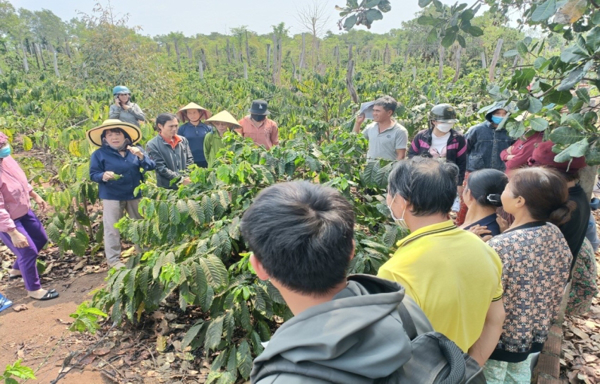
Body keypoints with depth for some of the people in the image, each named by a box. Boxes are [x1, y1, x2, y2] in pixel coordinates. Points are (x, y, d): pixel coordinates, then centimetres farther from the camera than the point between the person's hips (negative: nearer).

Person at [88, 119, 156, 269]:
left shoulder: (136, 150, 2)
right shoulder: (99, 154, -6)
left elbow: (151, 167, -5)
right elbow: (93, 174, -7)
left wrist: (141, 156, -23)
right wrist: (103, 176, -28)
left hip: (135, 194, 3)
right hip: (111, 196, -3)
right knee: (112, 229, 4)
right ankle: (113, 259, 18)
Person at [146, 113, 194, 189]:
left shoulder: (183, 140, 9)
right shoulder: (152, 145, -5)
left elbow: (190, 160, 9)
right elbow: (161, 168, -11)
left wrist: (187, 178, -9)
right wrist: (181, 179, -17)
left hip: (186, 185, 4)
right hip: (167, 188, -4)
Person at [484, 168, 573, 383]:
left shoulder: (501, 247, -35)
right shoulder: (556, 235, -11)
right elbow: (556, 294, 2)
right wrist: (542, 324, 16)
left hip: (499, 340, -6)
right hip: (535, 335, 6)